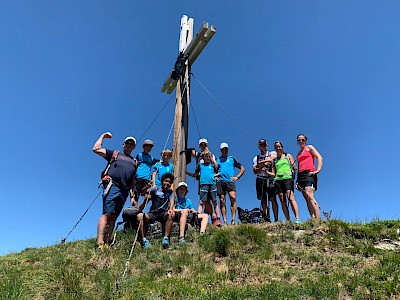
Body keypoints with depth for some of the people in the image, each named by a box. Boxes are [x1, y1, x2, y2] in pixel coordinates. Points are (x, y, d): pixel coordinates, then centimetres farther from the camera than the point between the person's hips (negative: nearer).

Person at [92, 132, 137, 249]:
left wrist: (133, 196, 14)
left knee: (113, 217, -1)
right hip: (112, 186, -4)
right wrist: (103, 136, 18)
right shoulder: (115, 154, 19)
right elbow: (96, 149, 10)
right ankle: (99, 244, -19)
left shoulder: (134, 162, 28)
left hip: (124, 191, 4)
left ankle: (106, 243, -4)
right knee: (107, 214, -14)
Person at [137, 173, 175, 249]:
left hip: (163, 214, 0)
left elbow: (171, 201, -7)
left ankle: (166, 238, -35)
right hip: (152, 214, 0)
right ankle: (144, 240, -28)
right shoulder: (155, 189, 8)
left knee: (170, 215, -34)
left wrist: (171, 209, -29)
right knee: (139, 215, -28)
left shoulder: (170, 192, 12)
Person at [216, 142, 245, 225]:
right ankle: (225, 221, -1)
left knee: (233, 198, -20)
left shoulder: (232, 159, 19)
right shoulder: (217, 159, 19)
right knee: (222, 201, -3)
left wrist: (237, 177, 8)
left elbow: (242, 168, 21)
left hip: (230, 181, -1)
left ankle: (233, 219, -19)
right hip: (220, 181, 1)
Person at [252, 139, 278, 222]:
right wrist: (262, 166, -12)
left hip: (271, 179, -2)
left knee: (273, 199, -9)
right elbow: (255, 171, 5)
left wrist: (261, 163, -6)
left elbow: (270, 159, -15)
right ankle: (266, 218, 7)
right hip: (260, 180, 3)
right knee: (263, 200, 1)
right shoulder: (256, 158, 14)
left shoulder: (272, 153, 9)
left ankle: (276, 219, -6)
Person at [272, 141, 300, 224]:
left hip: (287, 178, -3)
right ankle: (288, 220, -4)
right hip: (278, 180, 4)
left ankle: (297, 219, -20)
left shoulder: (288, 156, 14)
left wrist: (293, 166, -14)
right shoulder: (274, 159, 20)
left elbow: (294, 167, 7)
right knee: (282, 201, -3)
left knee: (291, 198, -17)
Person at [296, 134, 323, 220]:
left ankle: (318, 219, -31)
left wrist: (318, 170, -15)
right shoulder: (298, 154, 28)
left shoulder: (309, 147, 12)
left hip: (309, 173, -7)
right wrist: (297, 180, 14)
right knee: (307, 200, -5)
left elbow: (319, 157, -1)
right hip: (301, 176, 7)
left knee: (309, 196, -25)